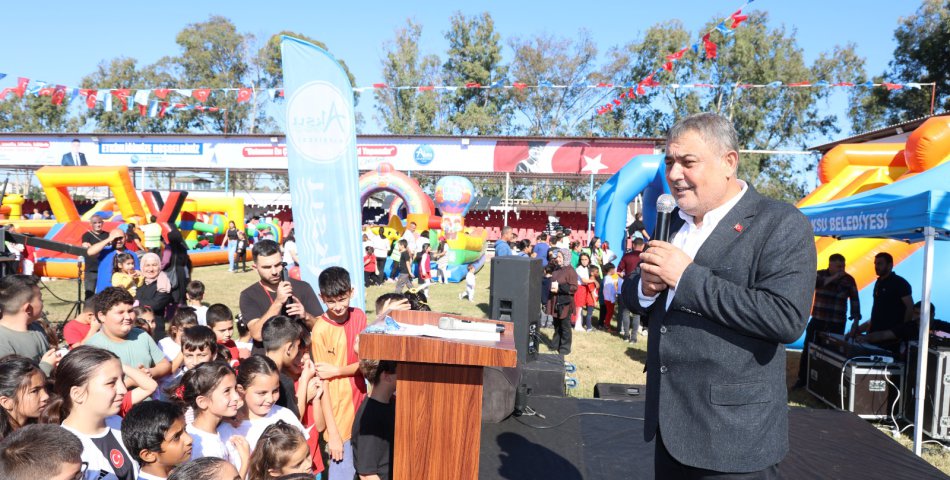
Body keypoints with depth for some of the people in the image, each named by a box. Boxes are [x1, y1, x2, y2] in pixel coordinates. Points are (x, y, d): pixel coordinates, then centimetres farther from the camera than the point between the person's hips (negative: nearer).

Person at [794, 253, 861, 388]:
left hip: (837, 324, 0)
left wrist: (855, 321, -4)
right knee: (808, 349, 1)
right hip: (818, 321, 0)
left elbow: (854, 300, 1)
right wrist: (832, 278, -26)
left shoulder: (848, 280, 1)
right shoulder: (820, 275, 1)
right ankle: (802, 379, 12)